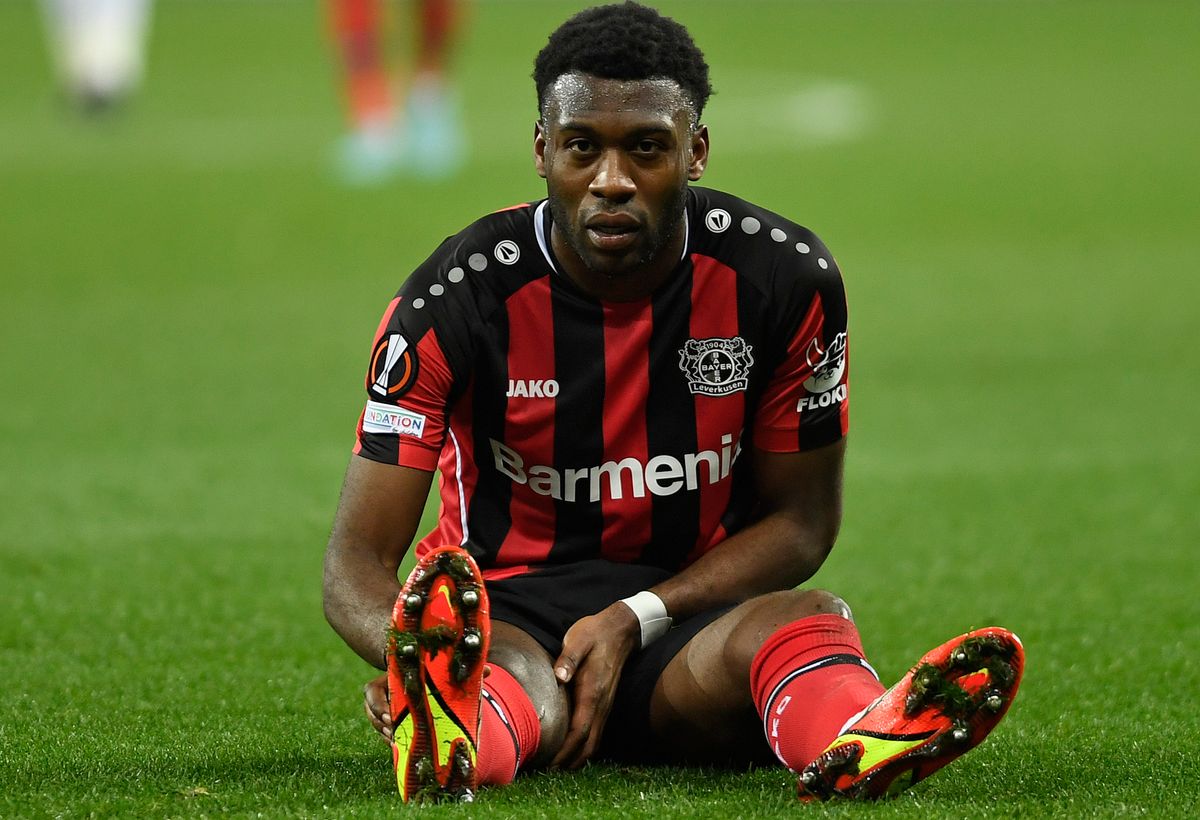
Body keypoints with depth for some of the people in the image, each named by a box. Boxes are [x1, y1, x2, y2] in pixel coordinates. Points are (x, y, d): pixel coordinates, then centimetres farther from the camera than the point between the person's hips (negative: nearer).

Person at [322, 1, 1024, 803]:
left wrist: (634, 619, -15)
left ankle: (859, 744, -70)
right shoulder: (457, 298, -12)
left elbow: (801, 522, 2)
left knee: (812, 618, -33)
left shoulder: (784, 278, -7)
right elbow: (358, 559, -14)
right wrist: (416, 648, -40)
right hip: (510, 612, -1)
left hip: (694, 615, 1)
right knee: (503, 672, -38)